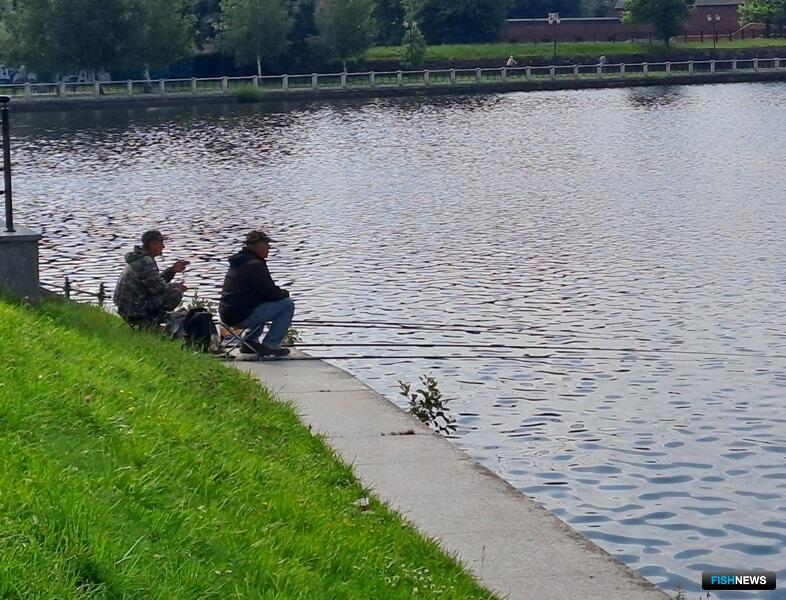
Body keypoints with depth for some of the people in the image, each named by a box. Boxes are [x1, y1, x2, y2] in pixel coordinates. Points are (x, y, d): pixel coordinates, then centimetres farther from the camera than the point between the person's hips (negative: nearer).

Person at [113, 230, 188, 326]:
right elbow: (158, 287, -19)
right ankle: (150, 322, -10)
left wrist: (172, 270, 9)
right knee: (175, 293, -13)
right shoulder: (145, 262, -17)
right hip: (134, 311, -10)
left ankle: (145, 322, 13)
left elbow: (157, 280, 20)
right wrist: (178, 286, -3)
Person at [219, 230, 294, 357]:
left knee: (264, 305, 35)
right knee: (287, 305, -6)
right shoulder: (255, 265, -14)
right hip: (241, 316, -10)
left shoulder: (239, 262, 18)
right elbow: (271, 293, -15)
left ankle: (250, 342, 24)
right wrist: (285, 293, 7)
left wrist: (280, 292, 12)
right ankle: (270, 345, -4)